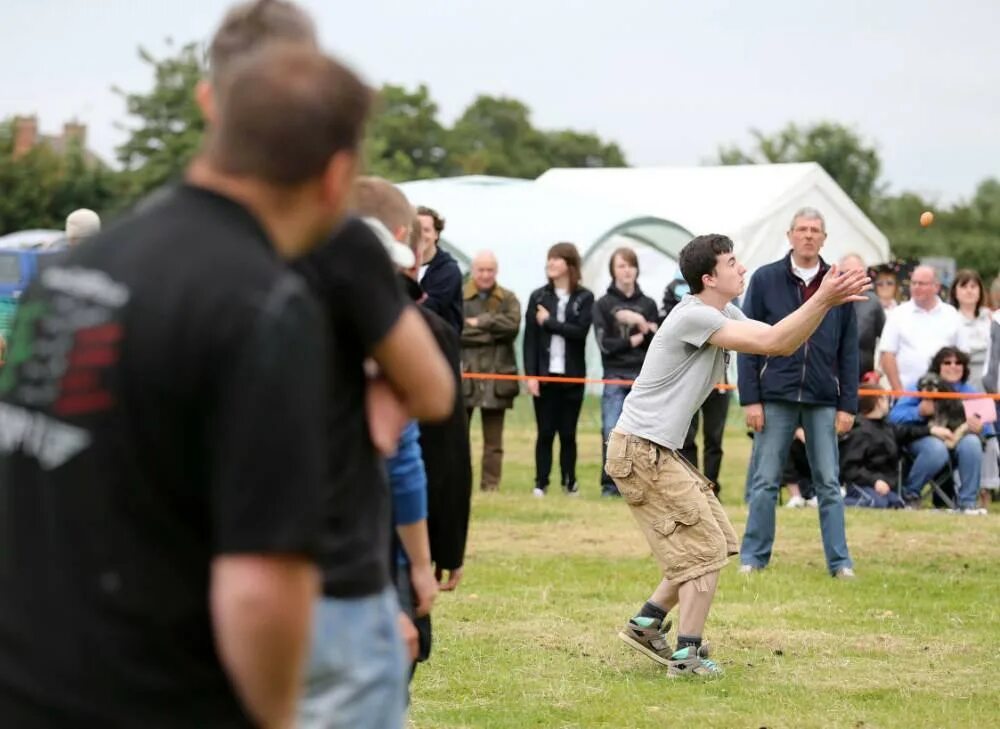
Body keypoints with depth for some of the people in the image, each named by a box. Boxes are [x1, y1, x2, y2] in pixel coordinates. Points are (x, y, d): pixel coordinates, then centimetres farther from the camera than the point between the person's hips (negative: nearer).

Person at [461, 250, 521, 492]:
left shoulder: (508, 299, 10)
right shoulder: (459, 297, 1)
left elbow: (512, 324, -9)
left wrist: (479, 322, -11)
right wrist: (492, 332, -11)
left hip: (497, 375, 2)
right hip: (464, 374, -2)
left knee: (494, 440, 7)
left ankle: (490, 485, 11)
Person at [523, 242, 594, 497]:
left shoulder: (584, 298, 2)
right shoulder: (538, 297, 5)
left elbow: (580, 331, -12)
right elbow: (530, 339, 1)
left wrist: (549, 321, -9)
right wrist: (530, 375, -6)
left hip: (572, 376, -1)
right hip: (544, 374, 1)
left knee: (568, 433, 4)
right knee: (545, 432, 1)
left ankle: (570, 482, 13)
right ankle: (540, 483, 6)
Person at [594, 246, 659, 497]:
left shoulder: (648, 304, 10)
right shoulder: (603, 304, 4)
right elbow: (605, 343, -4)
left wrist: (642, 325, -11)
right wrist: (633, 341, -6)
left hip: (644, 376, 2)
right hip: (615, 375, -2)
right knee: (611, 433, -8)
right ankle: (610, 484, -3)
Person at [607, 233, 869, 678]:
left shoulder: (724, 316, 13)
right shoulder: (694, 316, -19)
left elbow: (784, 343, 9)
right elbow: (771, 342, -25)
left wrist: (827, 302, -5)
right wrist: (822, 299, -24)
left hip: (659, 452, 10)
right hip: (640, 452, -10)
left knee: (716, 542, 14)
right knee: (705, 549, -6)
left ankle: (647, 624, 20)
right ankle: (687, 655, -1)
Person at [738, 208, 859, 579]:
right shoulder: (765, 280, 1)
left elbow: (849, 350, 7)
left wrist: (848, 405, 2)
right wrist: (750, 399, -6)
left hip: (823, 401, 1)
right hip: (775, 397, -1)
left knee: (829, 484, 3)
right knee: (765, 482, 2)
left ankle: (839, 562, 7)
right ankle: (753, 557, 11)